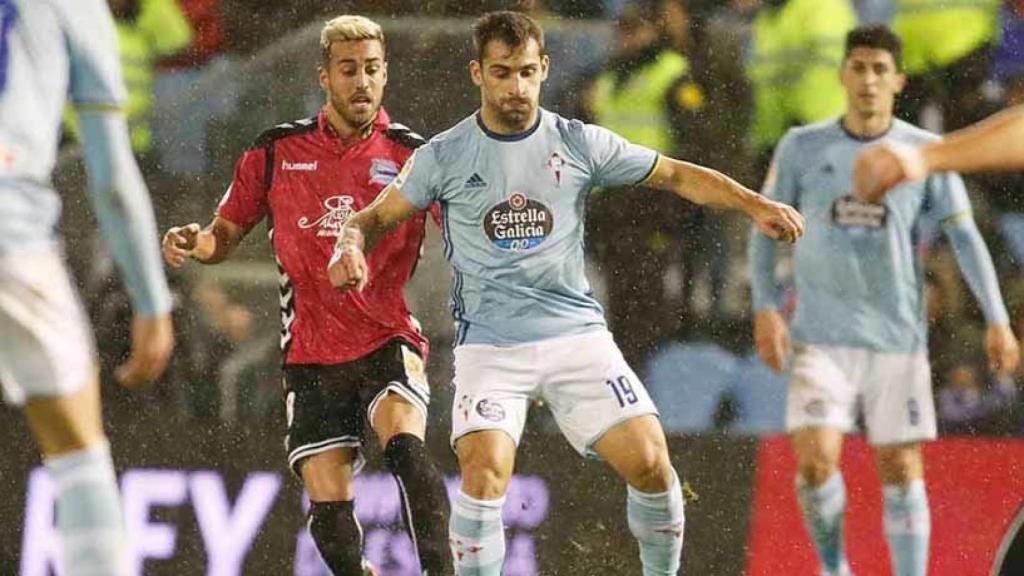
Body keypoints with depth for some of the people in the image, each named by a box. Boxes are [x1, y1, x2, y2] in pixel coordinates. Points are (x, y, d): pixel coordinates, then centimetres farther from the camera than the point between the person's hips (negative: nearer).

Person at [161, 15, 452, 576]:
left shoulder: (411, 155, 0)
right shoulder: (276, 152, 5)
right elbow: (225, 235, 13)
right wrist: (193, 242, -10)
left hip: (388, 342, -2)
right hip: (313, 355, 2)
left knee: (405, 444, -30)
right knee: (329, 508, -3)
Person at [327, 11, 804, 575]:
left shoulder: (579, 144, 2)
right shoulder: (443, 156, 0)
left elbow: (676, 175, 8)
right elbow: (377, 216, 7)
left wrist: (755, 205, -4)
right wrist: (352, 244, -16)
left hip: (576, 333, 2)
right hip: (490, 343, -1)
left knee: (650, 463, -10)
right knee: (485, 472, -22)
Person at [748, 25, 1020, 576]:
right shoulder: (802, 148, 2)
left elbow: (965, 237, 1)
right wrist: (766, 308, -3)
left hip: (898, 339, 1)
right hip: (820, 338, -1)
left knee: (902, 469, 1)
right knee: (816, 459, -15)